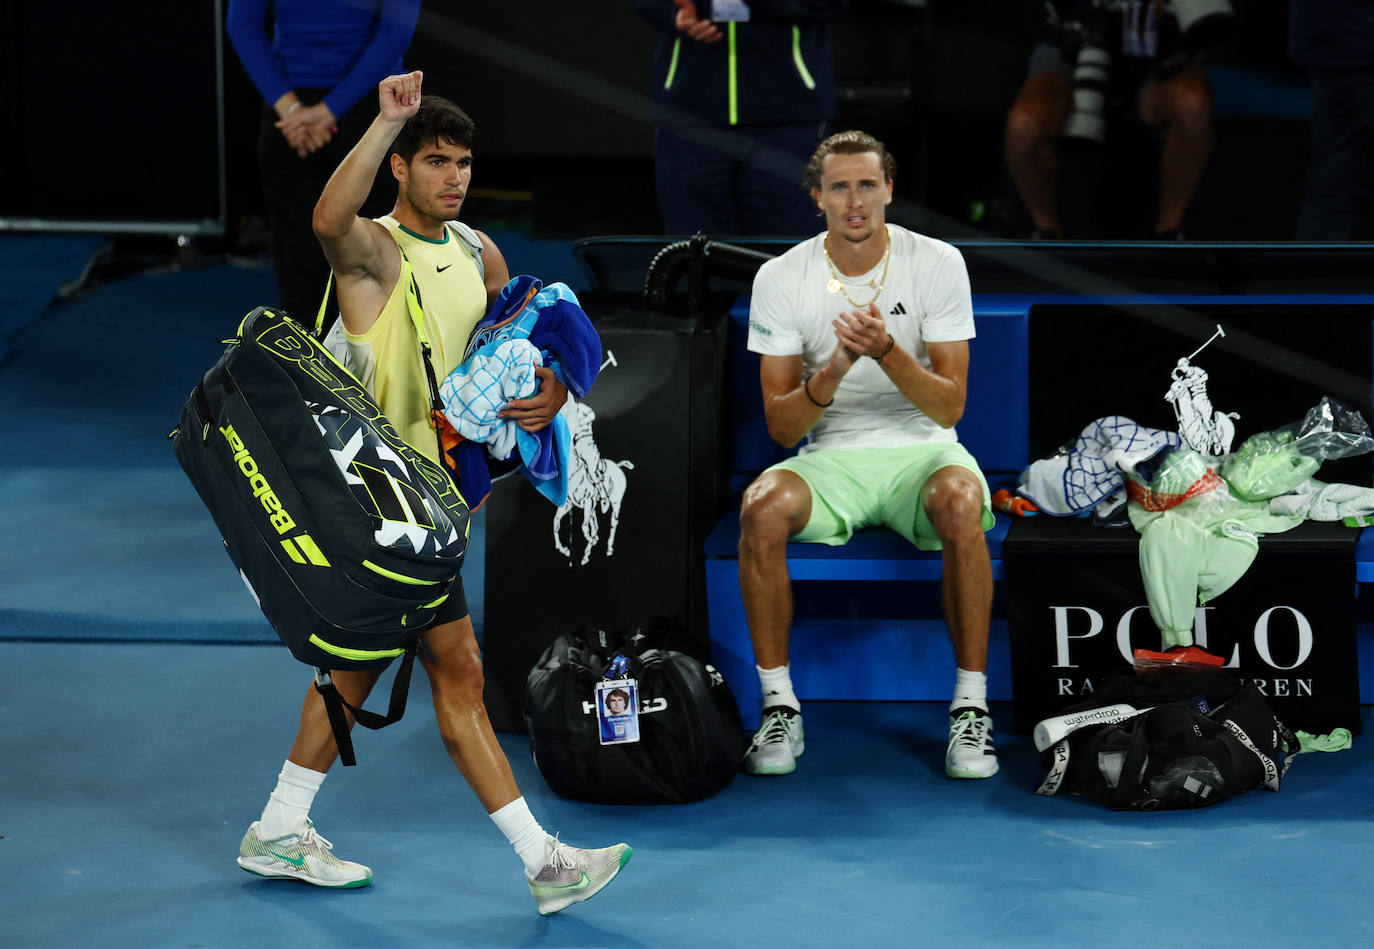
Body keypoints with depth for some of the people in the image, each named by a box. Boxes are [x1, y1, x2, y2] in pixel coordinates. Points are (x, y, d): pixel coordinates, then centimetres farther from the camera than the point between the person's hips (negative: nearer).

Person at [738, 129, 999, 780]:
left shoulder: (937, 263, -5)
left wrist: (885, 350, -26)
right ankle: (779, 707, -18)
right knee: (762, 506, -31)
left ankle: (970, 707, -24)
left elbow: (948, 408, -9)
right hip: (831, 458, 1)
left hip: (921, 452, -1)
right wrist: (832, 372, -24)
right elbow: (781, 427, -4)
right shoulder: (781, 278, -3)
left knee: (959, 500, -36)